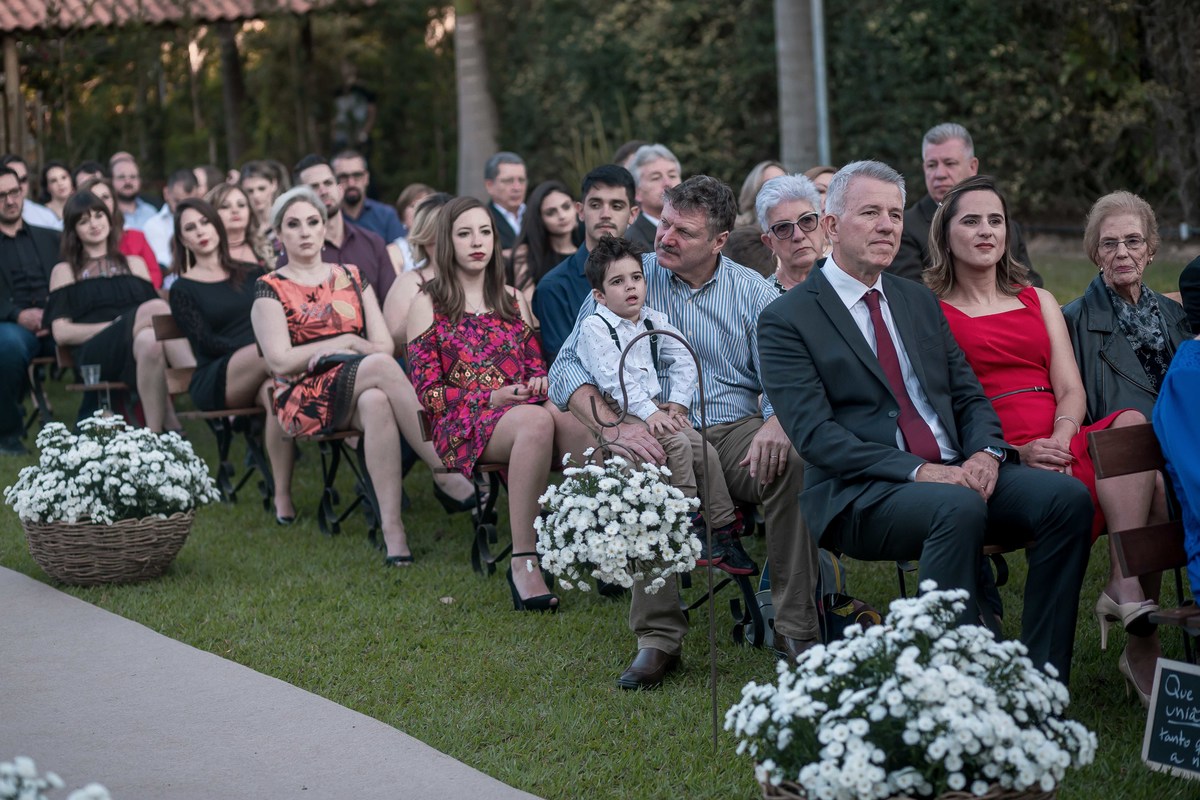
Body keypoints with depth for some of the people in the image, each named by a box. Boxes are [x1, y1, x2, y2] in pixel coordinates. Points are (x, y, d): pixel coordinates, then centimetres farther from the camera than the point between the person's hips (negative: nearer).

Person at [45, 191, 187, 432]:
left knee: (150, 340, -39)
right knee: (155, 307, -33)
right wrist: (115, 325, -6)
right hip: (95, 354, -3)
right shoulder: (65, 271, 20)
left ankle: (156, 434, -46)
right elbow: (61, 333, 6)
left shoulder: (134, 264, 29)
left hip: (135, 349, 3)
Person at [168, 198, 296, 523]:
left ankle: (283, 497, -42)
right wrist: (260, 349, -16)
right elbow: (206, 342, -2)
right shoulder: (183, 289, 12)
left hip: (260, 374, 2)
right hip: (215, 381, -2)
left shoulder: (253, 274, 22)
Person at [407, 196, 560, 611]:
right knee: (537, 421, -40)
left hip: (523, 406, 4)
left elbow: (536, 365, 26)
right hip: (462, 423, -4)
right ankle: (524, 562, -42)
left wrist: (539, 382, 0)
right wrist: (491, 397, -11)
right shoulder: (428, 304, 9)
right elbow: (428, 392, 1)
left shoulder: (512, 299, 24)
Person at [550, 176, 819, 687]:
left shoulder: (754, 292, 8)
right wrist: (615, 427, -21)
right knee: (640, 469, -36)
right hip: (657, 432, -1)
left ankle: (795, 629, -22)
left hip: (735, 431, 1)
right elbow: (567, 369, -2)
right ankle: (658, 638, -26)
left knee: (793, 462, -31)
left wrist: (775, 424, -23)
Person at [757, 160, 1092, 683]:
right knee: (959, 508, -37)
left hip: (957, 471, 6)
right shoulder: (786, 320, 0)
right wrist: (918, 471, -20)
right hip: (860, 493, -6)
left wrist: (986, 451, -6)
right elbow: (814, 433, -10)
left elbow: (969, 395, 18)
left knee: (1067, 497, -19)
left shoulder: (919, 302, 21)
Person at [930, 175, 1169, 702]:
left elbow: (1071, 390, 14)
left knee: (1130, 420, -31)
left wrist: (1061, 439, -10)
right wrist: (1012, 452, -15)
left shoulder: (1038, 301, 26)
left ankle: (1124, 590, -32)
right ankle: (1140, 640, -25)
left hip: (1062, 447, 5)